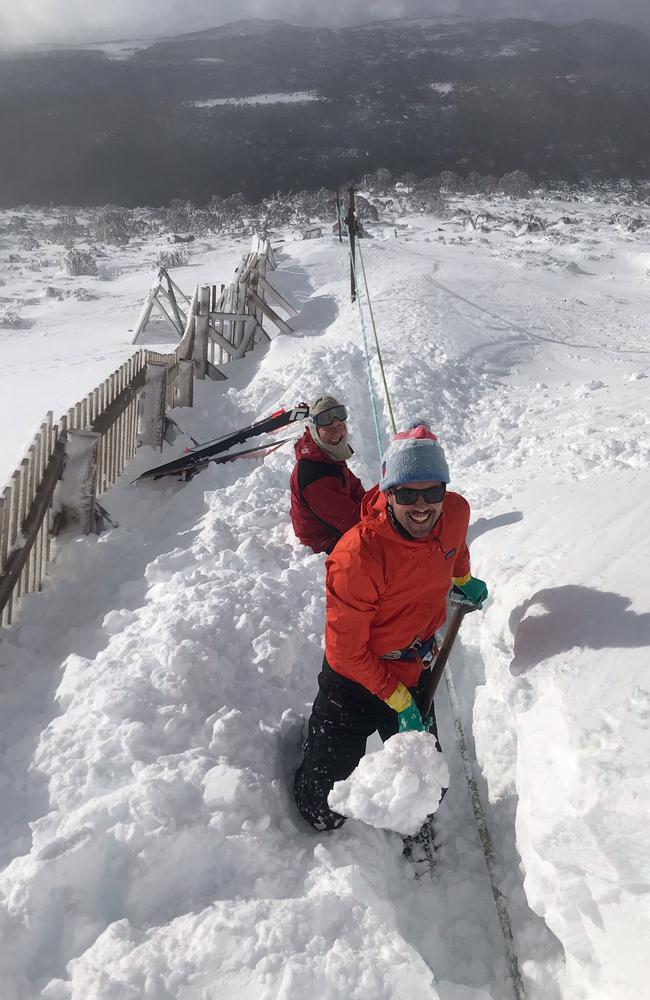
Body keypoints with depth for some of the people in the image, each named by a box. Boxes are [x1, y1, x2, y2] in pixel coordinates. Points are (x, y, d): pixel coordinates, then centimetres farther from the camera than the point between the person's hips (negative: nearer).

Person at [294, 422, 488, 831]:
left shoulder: (455, 513, -16)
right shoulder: (357, 556, -33)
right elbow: (348, 650, -21)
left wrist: (463, 580, 27)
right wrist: (399, 701, -15)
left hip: (416, 672, 5)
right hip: (356, 678, -5)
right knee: (327, 801, 9)